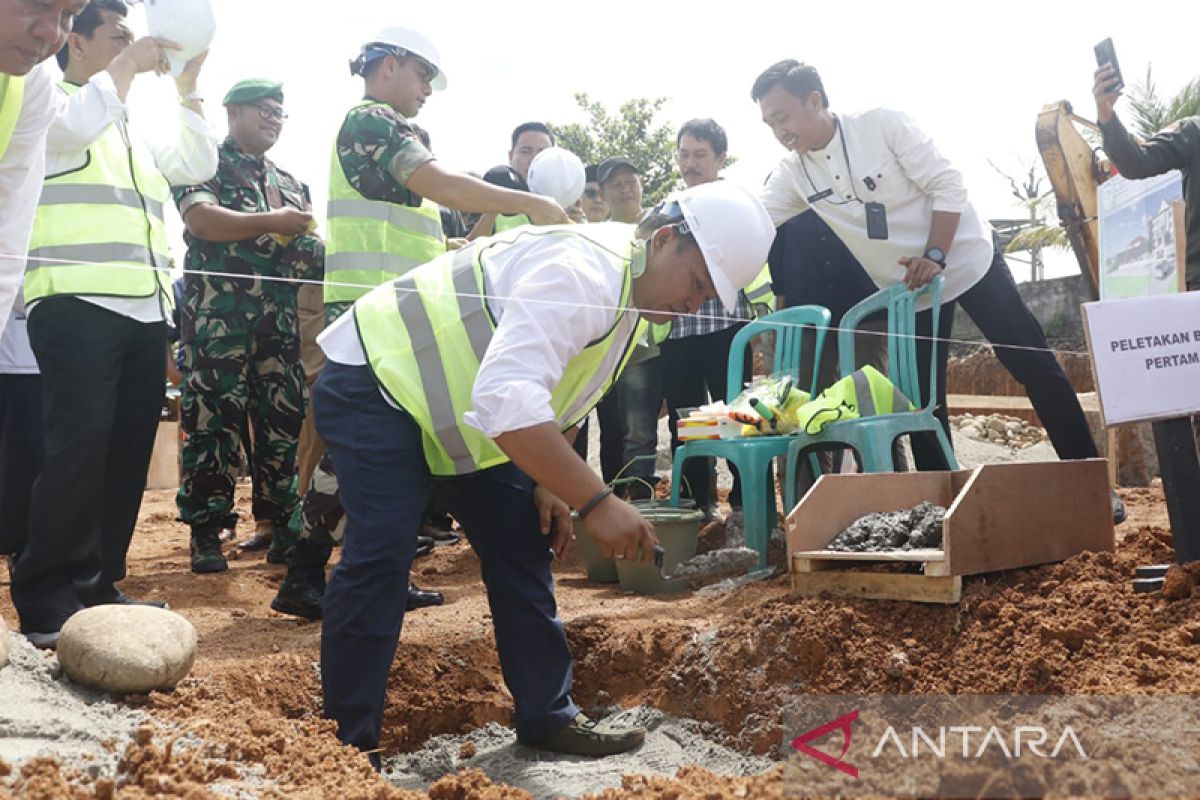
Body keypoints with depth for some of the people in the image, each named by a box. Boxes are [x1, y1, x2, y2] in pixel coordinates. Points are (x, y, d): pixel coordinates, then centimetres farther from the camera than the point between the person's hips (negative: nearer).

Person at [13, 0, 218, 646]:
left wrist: (187, 86, 23)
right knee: (78, 451, -14)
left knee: (126, 452, 4)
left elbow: (199, 165, 26)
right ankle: (46, 605, -9)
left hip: (145, 310, 8)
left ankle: (97, 588, 11)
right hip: (78, 305, -7)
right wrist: (127, 65, -2)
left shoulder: (133, 130, 28)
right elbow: (77, 126, -14)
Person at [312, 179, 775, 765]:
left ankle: (548, 716, 16)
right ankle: (349, 747, -7)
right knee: (380, 553, -19)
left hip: (461, 405, 10)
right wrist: (595, 501, -43)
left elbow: (562, 396, 13)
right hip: (376, 380, -9)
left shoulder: (632, 297, 2)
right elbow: (505, 398, -45)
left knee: (523, 549, 6)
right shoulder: (582, 272, -32)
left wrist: (548, 485, 1)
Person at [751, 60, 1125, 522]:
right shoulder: (793, 173, -5)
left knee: (1034, 366, -4)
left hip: (966, 260, -4)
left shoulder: (880, 123, -18)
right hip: (907, 290, 5)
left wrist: (935, 256, -23)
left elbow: (947, 184, -17)